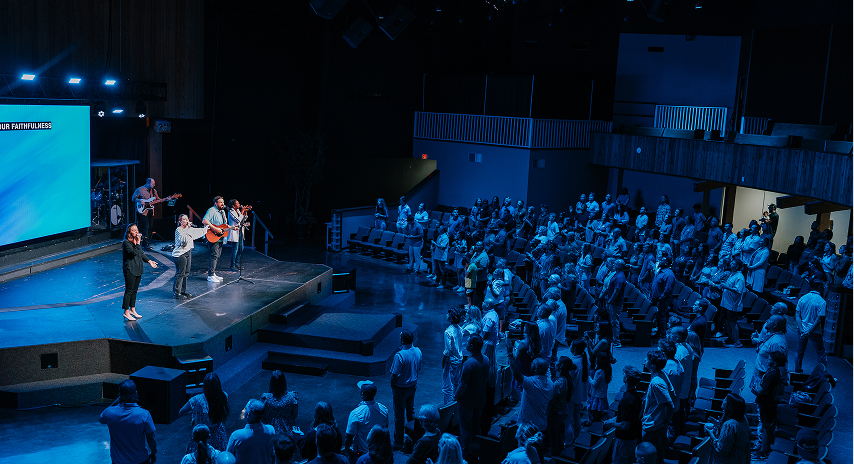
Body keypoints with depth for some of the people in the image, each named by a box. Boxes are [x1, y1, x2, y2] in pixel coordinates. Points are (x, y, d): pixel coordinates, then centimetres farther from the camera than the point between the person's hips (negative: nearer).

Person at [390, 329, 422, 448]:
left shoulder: (400, 355, -29)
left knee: (399, 416, 6)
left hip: (400, 388, -6)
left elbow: (394, 375, -22)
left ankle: (398, 442, 16)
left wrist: (392, 385, -3)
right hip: (413, 386, 6)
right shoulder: (418, 351, -8)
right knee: (411, 411, 23)